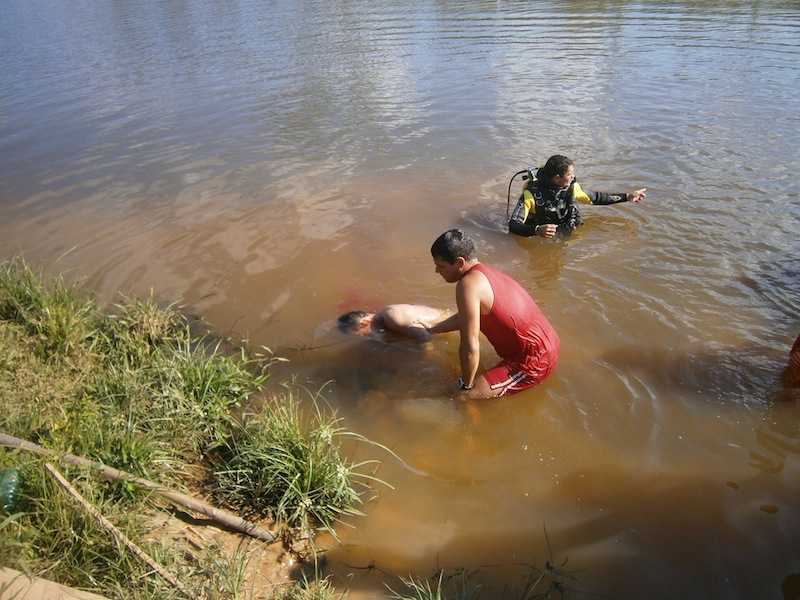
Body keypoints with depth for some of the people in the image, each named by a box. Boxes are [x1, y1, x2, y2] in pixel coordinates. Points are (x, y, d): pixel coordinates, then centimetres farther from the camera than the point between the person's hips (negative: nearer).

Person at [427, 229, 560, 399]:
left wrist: (466, 386, -8)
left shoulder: (469, 284, -22)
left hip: (534, 360, -9)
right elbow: (464, 318, 26)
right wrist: (429, 331, 32)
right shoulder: (485, 272, 8)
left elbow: (470, 348, -23)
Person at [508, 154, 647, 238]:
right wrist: (537, 230, -47)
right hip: (536, 238, -6)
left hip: (562, 233, 6)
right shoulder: (531, 193, -23)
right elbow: (513, 225, -29)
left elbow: (596, 197, 11)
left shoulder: (571, 187, -6)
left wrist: (627, 197, 10)